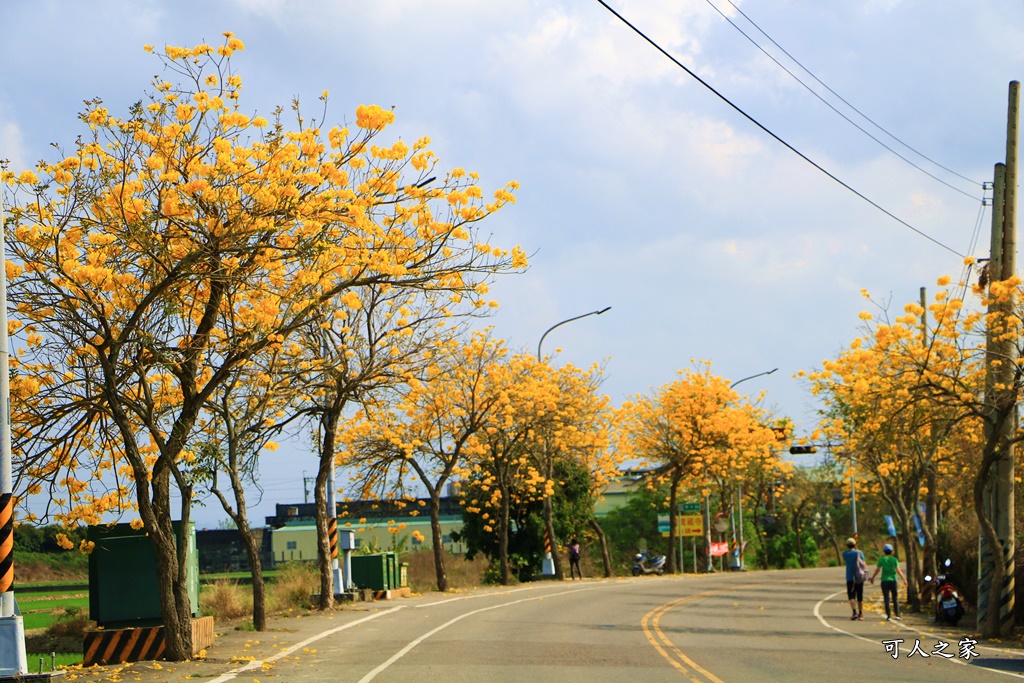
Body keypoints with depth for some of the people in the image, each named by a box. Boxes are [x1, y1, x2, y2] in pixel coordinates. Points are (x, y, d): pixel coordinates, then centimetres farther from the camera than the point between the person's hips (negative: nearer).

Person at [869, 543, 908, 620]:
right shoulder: (894, 559, -1)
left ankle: (888, 615, -4)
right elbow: (898, 570, -6)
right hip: (893, 580, 1)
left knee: (886, 598, 1)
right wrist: (904, 579, -2)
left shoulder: (881, 559, -1)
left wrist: (872, 577, 12)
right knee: (895, 598, 10)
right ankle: (897, 615, 7)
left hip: (884, 581, -1)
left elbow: (877, 570, -2)